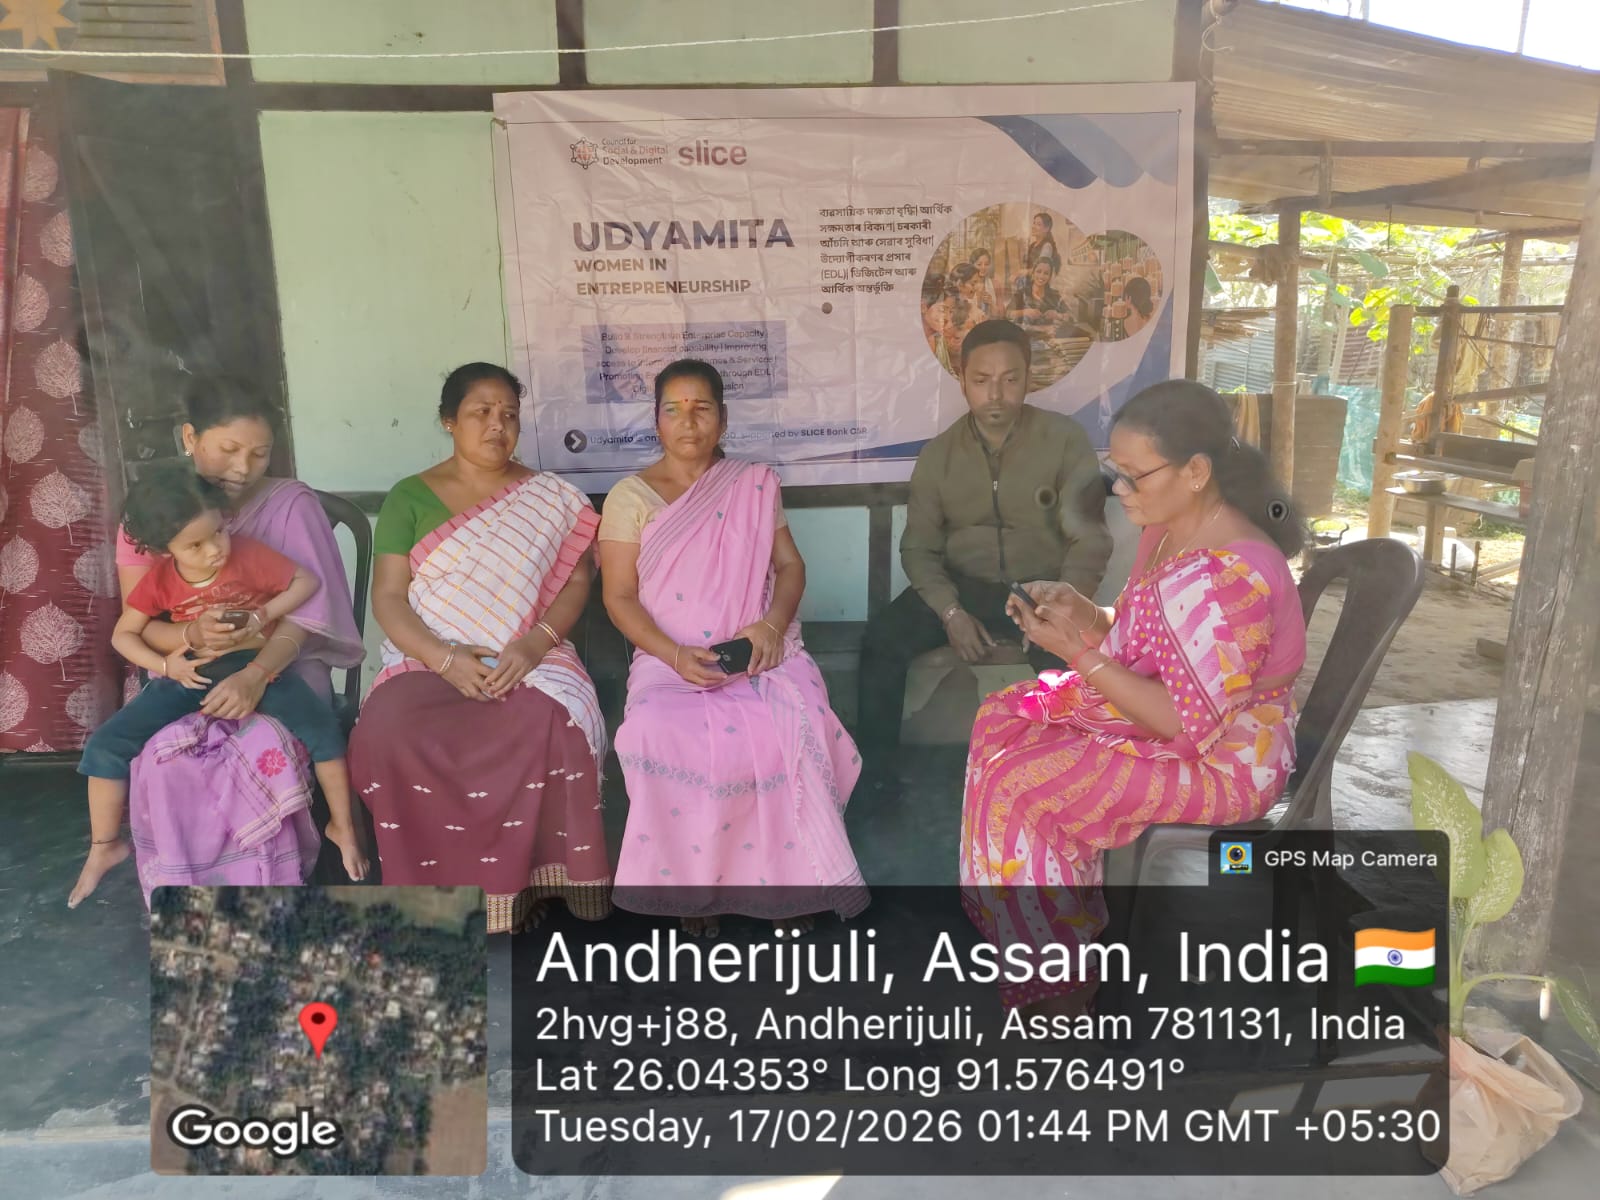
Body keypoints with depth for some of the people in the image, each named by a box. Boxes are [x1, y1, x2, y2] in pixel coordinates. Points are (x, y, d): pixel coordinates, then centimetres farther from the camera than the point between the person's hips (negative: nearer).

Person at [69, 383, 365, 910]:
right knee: (162, 755, -28)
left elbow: (304, 609, -15)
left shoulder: (291, 505, -6)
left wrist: (255, 675, -33)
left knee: (261, 747, -32)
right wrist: (191, 635, -25)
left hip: (278, 670, -2)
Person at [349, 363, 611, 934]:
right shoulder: (409, 497, 9)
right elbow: (388, 597, 2)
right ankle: (437, 887, -14)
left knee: (548, 731, -34)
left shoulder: (551, 498, 11)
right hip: (429, 659, 1)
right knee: (388, 735, -31)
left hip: (528, 658, 0)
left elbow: (577, 580, 5)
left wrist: (535, 643, -14)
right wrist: (445, 659, -15)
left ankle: (522, 880, -16)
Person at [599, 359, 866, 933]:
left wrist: (773, 622, -11)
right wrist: (674, 654, -17)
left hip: (761, 649, 1)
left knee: (795, 729, -31)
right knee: (664, 738, -33)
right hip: (669, 657, -1)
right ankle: (693, 877, -11)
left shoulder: (755, 485, 12)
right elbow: (619, 596, 0)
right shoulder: (630, 497, 6)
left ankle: (788, 871, -10)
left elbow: (789, 565, 11)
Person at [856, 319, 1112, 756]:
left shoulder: (1066, 439, -4)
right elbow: (919, 547, 3)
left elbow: (1089, 539, -5)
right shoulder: (938, 453, 4)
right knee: (882, 639, -20)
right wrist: (950, 611, -15)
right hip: (960, 586, 2)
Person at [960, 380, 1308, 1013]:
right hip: (1170, 709, 10)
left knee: (1020, 783, -15)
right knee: (1005, 716, 6)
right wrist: (1089, 617, -9)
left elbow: (1182, 721, -27)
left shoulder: (1227, 578, -32)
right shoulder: (1171, 528, -2)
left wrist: (1076, 650, -24)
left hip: (1221, 759, -10)